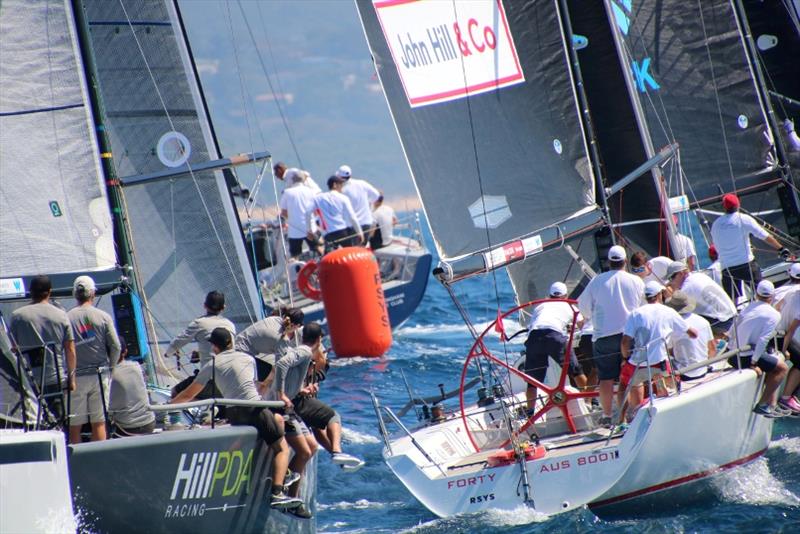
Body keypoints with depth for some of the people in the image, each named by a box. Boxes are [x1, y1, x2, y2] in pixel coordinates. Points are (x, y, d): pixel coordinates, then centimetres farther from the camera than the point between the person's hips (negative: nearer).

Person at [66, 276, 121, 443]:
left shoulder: (67, 318, -4)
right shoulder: (103, 317, -2)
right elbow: (115, 347, -3)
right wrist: (110, 366, 13)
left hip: (75, 377, -1)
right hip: (99, 376, 1)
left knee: (74, 425, 4)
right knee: (99, 422, 4)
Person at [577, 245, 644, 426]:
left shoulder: (597, 281, -3)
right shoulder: (636, 281, -1)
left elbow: (583, 306, 6)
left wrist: (592, 316, 27)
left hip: (604, 335, -1)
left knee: (606, 378, 3)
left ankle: (607, 416, 3)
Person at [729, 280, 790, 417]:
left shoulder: (748, 307, 13)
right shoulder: (774, 315, -6)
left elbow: (732, 333, 16)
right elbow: (763, 339, -16)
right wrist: (754, 361, -13)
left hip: (733, 356, 8)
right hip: (746, 357, -8)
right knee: (782, 368, 5)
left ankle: (772, 405, 23)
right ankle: (762, 405, 0)